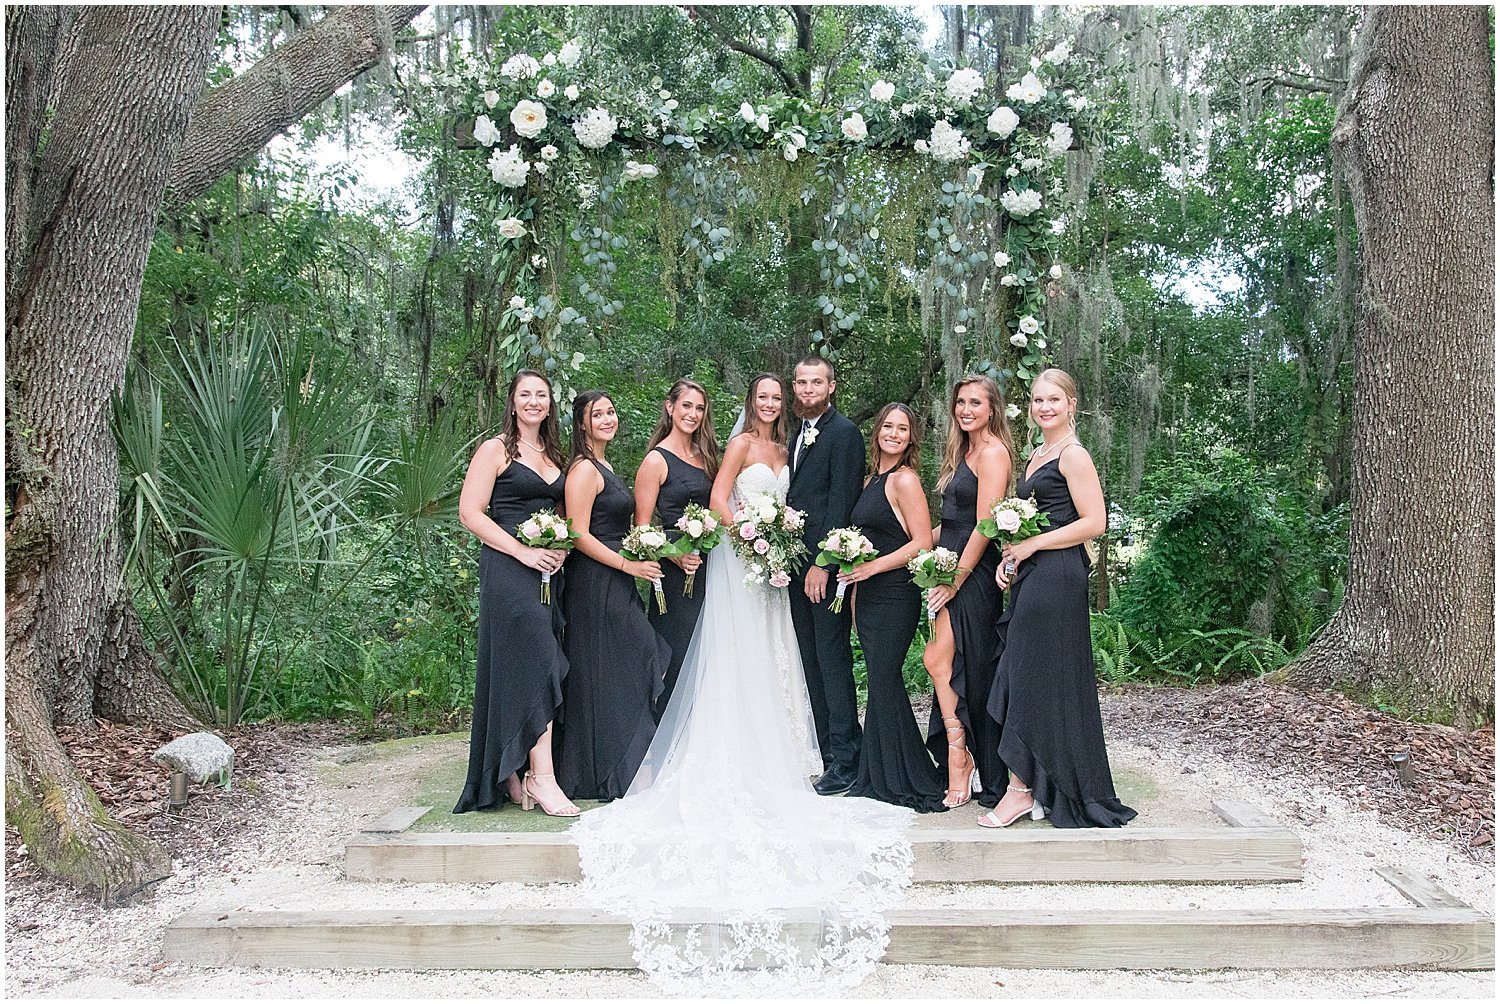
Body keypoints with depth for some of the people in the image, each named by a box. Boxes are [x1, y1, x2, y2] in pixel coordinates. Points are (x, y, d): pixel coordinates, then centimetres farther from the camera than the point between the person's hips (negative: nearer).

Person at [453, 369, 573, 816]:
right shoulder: (495, 450, -1)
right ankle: (542, 776, -12)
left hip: (549, 572, 6)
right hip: (509, 569, -6)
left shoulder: (554, 455, 18)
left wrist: (561, 547, 2)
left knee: (526, 670, 6)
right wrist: (524, 552, -16)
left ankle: (512, 775, 13)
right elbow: (470, 513, -8)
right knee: (536, 664, -13)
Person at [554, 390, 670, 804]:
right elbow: (579, 535, -18)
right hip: (595, 584, -10)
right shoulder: (584, 469, -12)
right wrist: (629, 565, -18)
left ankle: (623, 771, 20)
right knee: (603, 676, -3)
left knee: (626, 673, 11)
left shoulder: (604, 467, 17)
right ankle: (606, 774, 7)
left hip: (616, 584, 10)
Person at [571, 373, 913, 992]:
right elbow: (719, 500, -11)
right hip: (738, 556, -7)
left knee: (772, 655, 8)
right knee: (738, 656, -7)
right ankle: (737, 762, -3)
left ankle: (770, 753, 15)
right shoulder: (742, 443, -4)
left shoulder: (783, 449, 17)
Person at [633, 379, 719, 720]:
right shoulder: (656, 461, -6)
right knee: (677, 654, -2)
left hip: (710, 567, 7)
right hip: (677, 571, -7)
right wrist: (675, 556, -23)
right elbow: (642, 528, -10)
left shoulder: (705, 456, 14)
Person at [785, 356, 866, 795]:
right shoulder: (799, 433, 19)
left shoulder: (844, 433, -7)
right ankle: (827, 750, 18)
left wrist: (823, 562, -18)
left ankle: (844, 758, 1)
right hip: (797, 561, 9)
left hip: (826, 562, -9)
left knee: (832, 658, -6)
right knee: (812, 660, 11)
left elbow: (840, 502, -14)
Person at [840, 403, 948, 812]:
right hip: (868, 597, 8)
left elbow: (922, 543, -15)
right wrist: (855, 589, 16)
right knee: (879, 683, 10)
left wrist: (871, 567, -17)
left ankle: (909, 782, 7)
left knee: (884, 683, -5)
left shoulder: (905, 480, -10)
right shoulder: (872, 480, 16)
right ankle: (877, 778, 17)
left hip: (895, 595, -8)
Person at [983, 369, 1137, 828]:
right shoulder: (1035, 457, 19)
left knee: (1034, 680, -5)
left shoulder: (1074, 455, -9)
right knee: (1026, 680, 9)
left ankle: (1021, 789, 3)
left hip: (1056, 577, -9)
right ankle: (1034, 788, 15)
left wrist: (1030, 546, -14)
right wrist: (1010, 554, 8)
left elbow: (1094, 522, -16)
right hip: (1031, 578, 9)